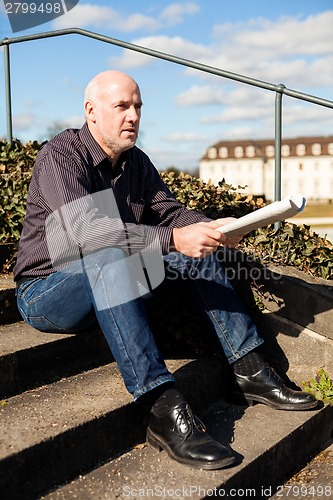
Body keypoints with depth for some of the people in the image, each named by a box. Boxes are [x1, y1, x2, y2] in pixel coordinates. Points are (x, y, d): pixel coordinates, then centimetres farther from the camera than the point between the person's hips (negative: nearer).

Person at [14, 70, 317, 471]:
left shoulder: (136, 162, 7)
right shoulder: (61, 155, -18)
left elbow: (169, 211, 5)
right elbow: (85, 230, -33)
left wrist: (211, 228, -17)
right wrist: (173, 239, -41)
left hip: (109, 284, 7)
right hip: (46, 293, -7)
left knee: (194, 252, -4)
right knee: (110, 256, -37)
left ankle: (250, 371, -5)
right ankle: (164, 410, -43)